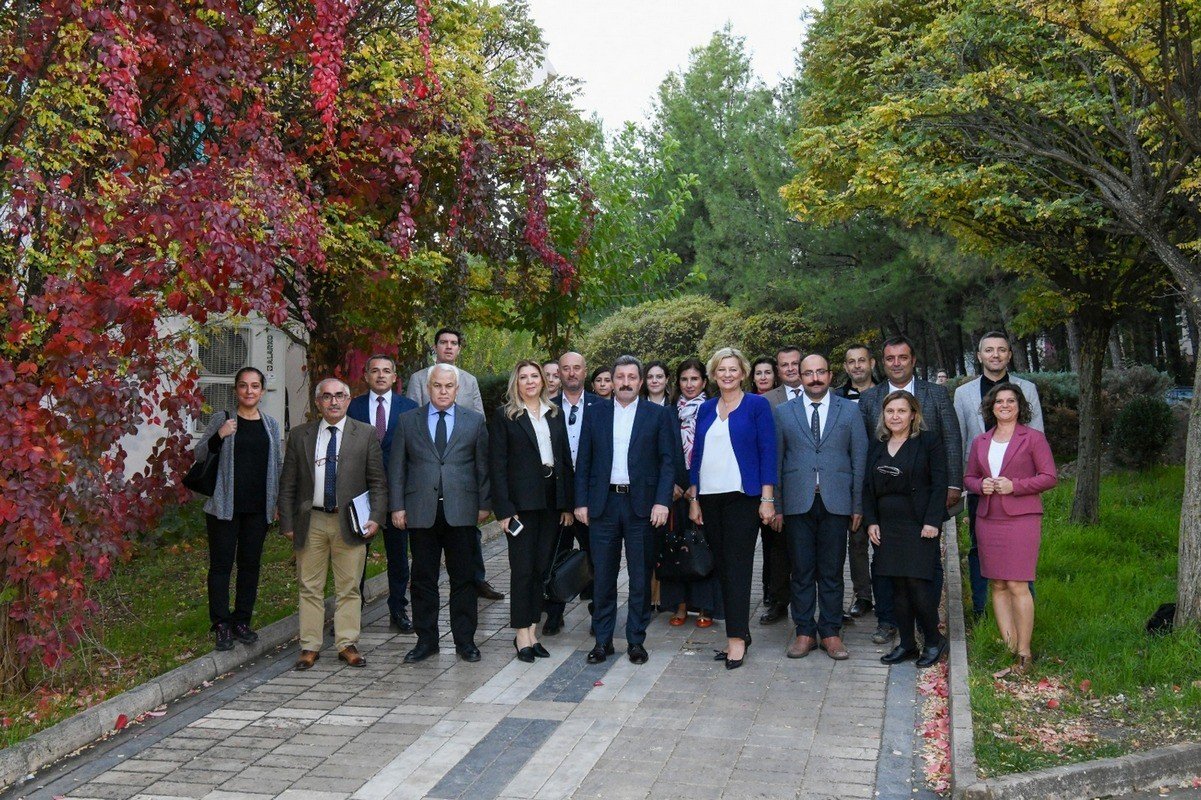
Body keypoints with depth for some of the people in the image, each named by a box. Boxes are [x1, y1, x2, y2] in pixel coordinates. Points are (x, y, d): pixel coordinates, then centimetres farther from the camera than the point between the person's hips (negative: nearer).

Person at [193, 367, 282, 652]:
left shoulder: (271, 424, 9)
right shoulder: (222, 420, 0)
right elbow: (200, 456, 0)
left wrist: (277, 501, 10)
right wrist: (218, 436, -17)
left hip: (258, 507, 3)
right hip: (225, 505, -3)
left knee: (250, 564, 8)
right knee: (221, 564, 0)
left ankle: (242, 621, 19)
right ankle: (221, 625, 9)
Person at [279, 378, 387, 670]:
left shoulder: (366, 434, 3)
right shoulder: (300, 435, 7)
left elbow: (378, 482, 3)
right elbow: (287, 484, 8)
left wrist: (376, 517, -7)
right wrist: (287, 523, 2)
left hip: (350, 522, -1)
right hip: (310, 522, 1)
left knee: (349, 588, 4)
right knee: (310, 587, 6)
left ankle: (347, 644, 13)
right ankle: (309, 646, 15)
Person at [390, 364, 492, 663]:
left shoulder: (474, 420, 7)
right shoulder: (408, 421, 8)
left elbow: (484, 465, 7)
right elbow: (397, 467, 7)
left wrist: (485, 504, 2)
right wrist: (397, 506, 0)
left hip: (461, 512, -1)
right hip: (421, 512, 1)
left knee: (462, 577, 5)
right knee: (423, 579, 7)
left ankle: (465, 640, 15)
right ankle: (426, 640, 17)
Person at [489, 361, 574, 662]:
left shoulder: (555, 414, 13)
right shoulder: (504, 416, -1)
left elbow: (565, 459, 13)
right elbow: (497, 465, -5)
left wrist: (568, 504, 7)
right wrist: (503, 509, -13)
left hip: (551, 501, 5)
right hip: (521, 501, -4)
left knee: (542, 567, 8)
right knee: (523, 568, -1)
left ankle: (533, 631, 17)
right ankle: (522, 634, 7)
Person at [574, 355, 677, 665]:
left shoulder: (657, 414, 3)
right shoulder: (595, 413, 8)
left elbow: (668, 461, 0)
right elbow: (583, 461, 8)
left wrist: (662, 501, -10)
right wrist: (581, 502, 1)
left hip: (641, 504, -1)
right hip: (603, 503, 1)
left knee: (640, 576, 5)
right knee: (603, 575, 6)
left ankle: (636, 640, 17)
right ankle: (602, 639, 17)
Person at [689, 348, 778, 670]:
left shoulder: (757, 405, 0)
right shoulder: (705, 409, 12)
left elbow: (767, 451, -4)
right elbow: (697, 454, 14)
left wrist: (767, 498, -10)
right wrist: (694, 499, 9)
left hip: (742, 497, -5)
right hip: (710, 498, 5)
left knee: (738, 566, -7)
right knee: (722, 567, 8)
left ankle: (737, 637, -4)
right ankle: (738, 631, 17)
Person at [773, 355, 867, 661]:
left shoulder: (849, 410, 7)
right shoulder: (783, 412, 7)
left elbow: (860, 459, 6)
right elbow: (775, 461, 6)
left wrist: (858, 505, 2)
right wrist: (776, 506, 0)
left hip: (835, 502, 0)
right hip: (797, 503, 0)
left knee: (832, 572, 5)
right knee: (801, 572, 5)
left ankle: (831, 632, 15)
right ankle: (804, 632, 15)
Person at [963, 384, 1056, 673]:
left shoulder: (1033, 438, 1)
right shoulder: (980, 442, 14)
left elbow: (1049, 477, -2)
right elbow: (969, 477, 20)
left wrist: (1014, 485, -14)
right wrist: (981, 485, -3)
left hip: (1021, 519, -5)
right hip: (988, 518, 5)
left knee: (1017, 585, -9)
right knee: (997, 585, 4)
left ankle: (1024, 653, -2)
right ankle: (1009, 647, 10)